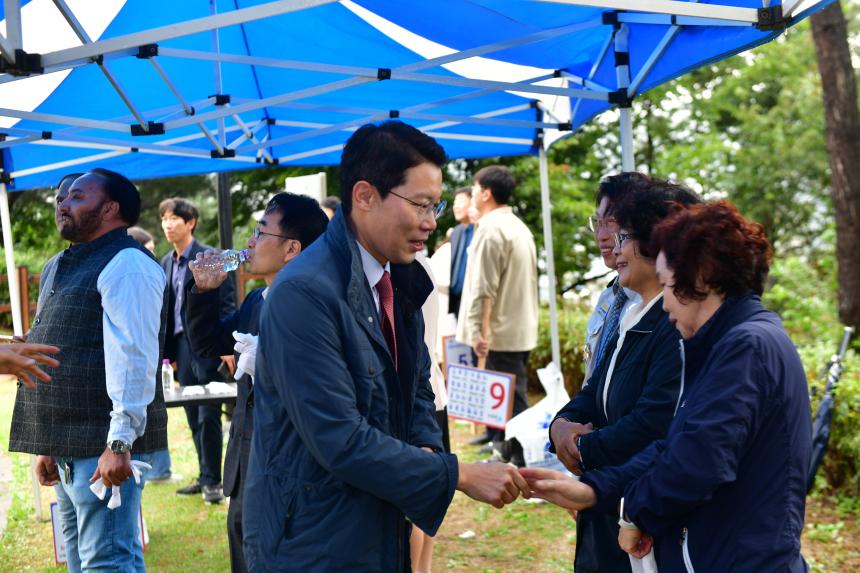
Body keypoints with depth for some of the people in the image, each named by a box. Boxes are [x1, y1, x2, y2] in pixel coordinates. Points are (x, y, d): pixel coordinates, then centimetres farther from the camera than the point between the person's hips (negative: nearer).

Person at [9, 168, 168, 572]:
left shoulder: (126, 265, -10)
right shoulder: (60, 267, 19)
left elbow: (132, 358, -19)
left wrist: (120, 443, -24)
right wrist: (47, 443, 21)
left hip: (104, 447, -10)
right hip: (68, 446, 10)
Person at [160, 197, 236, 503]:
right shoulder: (166, 263, 13)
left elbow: (227, 303, -9)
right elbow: (167, 310, 14)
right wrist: (167, 352, 11)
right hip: (181, 348, 6)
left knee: (208, 417, -4)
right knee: (194, 418, 11)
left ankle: (212, 481, 5)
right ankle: (205, 476, 20)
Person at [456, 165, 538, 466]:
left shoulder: (491, 229, -14)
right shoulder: (519, 227, 15)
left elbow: (483, 288, -19)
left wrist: (477, 330, -17)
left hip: (501, 331, -10)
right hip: (522, 328, 10)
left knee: (510, 399, -6)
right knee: (515, 396, 14)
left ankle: (523, 459, -3)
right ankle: (505, 448, 22)